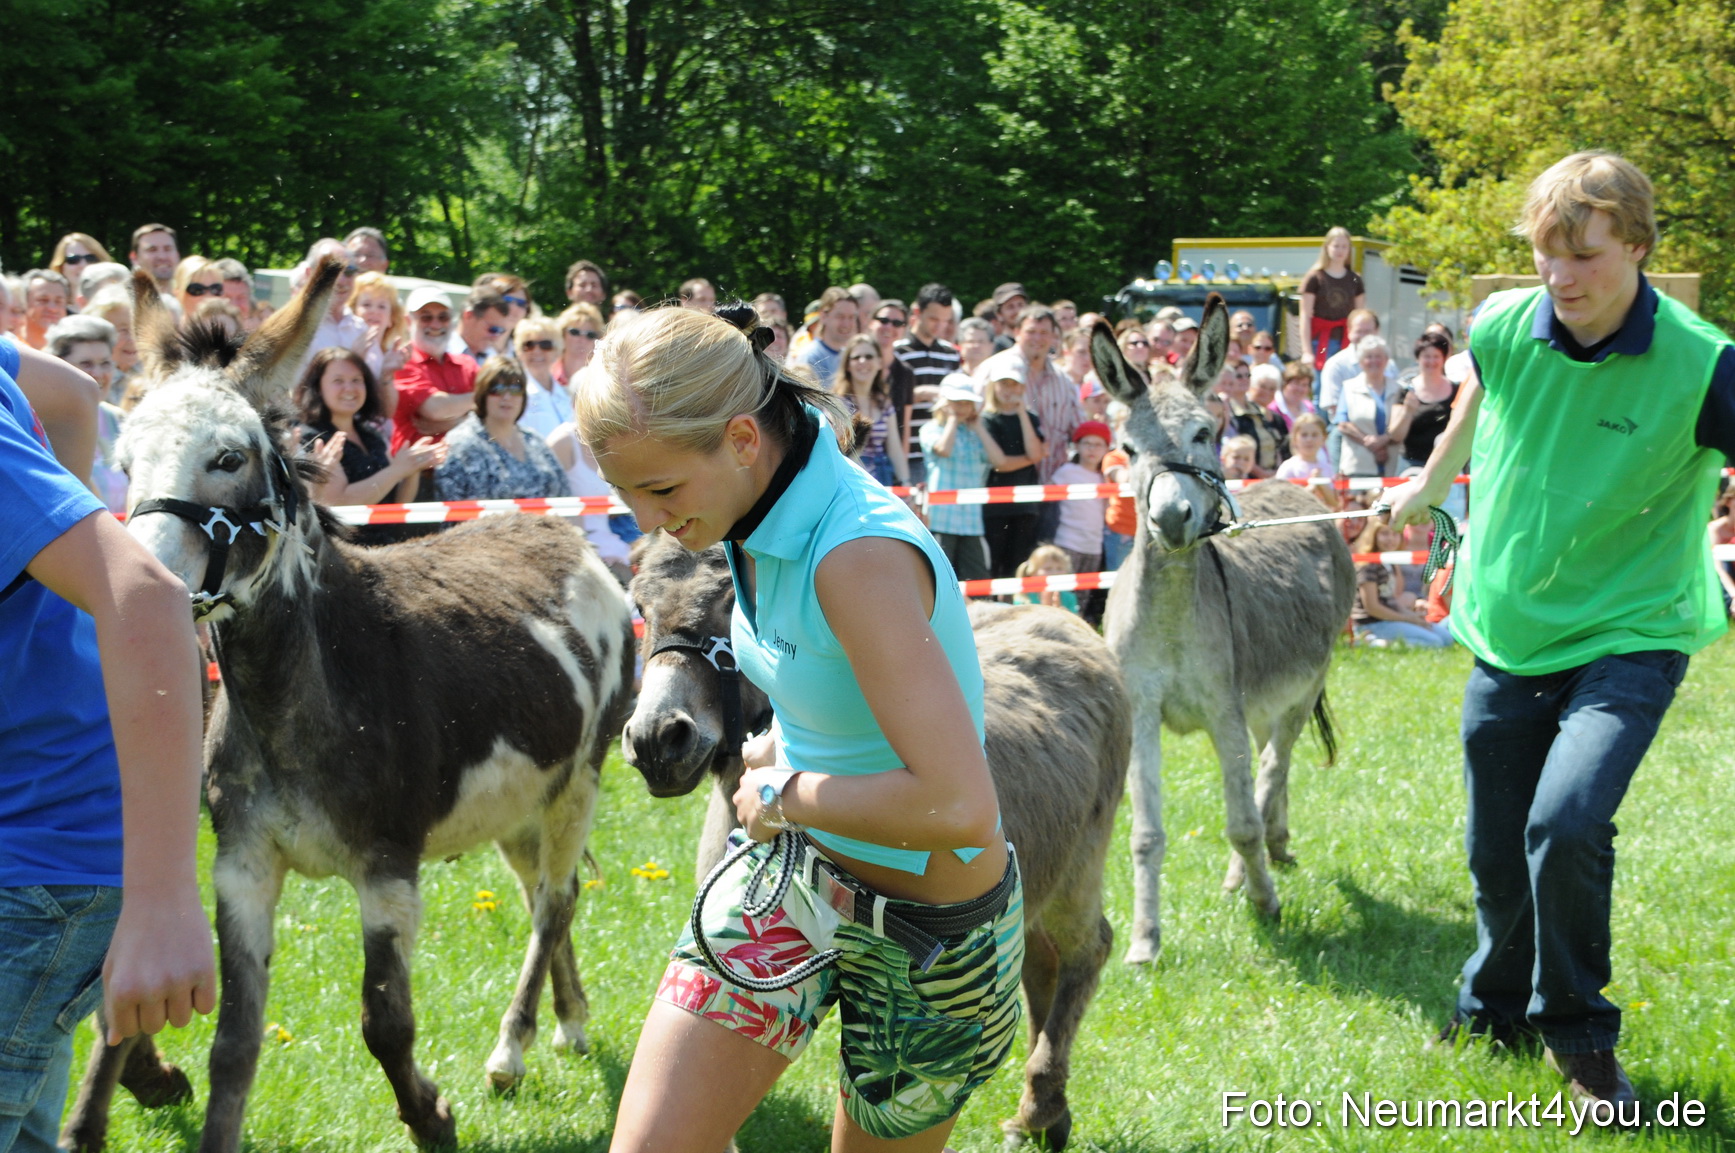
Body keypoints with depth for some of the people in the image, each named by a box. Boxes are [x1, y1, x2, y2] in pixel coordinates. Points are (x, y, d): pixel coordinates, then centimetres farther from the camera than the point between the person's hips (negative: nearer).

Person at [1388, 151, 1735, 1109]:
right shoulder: (1504, 329, -7)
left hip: (1628, 639, -4)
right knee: (1495, 852, 12)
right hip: (1508, 634, 4)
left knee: (1567, 823, -24)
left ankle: (1577, 1032, -1)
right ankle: (1494, 1011, 40)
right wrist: (1428, 486, 35)